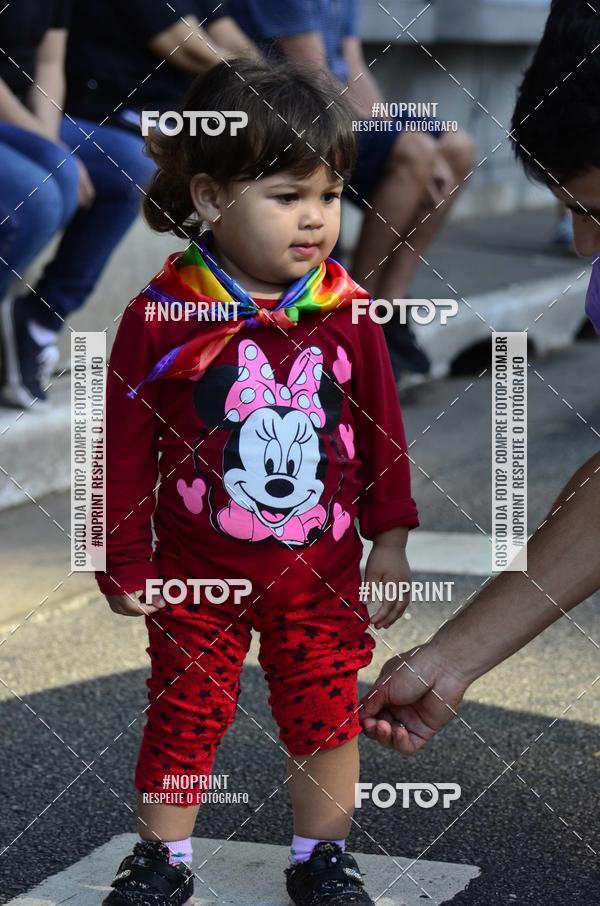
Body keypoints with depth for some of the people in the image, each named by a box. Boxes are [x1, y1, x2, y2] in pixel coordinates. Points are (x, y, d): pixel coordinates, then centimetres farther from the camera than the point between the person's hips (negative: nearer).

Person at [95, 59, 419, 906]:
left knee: (326, 715, 10)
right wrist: (127, 563, -2)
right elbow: (126, 447, -5)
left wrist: (390, 540, 6)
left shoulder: (348, 313, -5)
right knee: (184, 716, 9)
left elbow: (382, 431, 5)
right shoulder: (159, 316, -12)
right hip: (197, 578, -2)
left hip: (322, 574, 2)